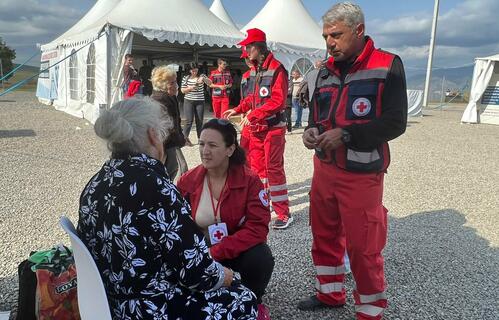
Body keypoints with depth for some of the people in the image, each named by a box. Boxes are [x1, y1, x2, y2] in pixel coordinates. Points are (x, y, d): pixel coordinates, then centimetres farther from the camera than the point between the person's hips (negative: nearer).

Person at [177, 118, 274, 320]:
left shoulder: (249, 180, -14)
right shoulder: (187, 181, -7)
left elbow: (258, 228, -21)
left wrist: (216, 252, -29)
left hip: (239, 250, -1)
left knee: (261, 259, -31)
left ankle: (252, 303, 4)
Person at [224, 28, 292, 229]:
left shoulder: (276, 69, -15)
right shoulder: (254, 69, 13)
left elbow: (277, 101, -22)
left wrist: (253, 115, -22)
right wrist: (237, 110, 8)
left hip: (273, 127, -8)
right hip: (256, 128, 9)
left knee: (274, 169, -6)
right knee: (257, 166, 14)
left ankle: (283, 214, 5)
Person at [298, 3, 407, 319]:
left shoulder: (388, 66, -9)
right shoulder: (326, 70, 8)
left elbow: (395, 122, -14)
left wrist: (346, 135, -22)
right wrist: (311, 130, -8)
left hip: (361, 174, -6)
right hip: (324, 168, 6)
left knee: (363, 248, 2)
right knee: (324, 235, 16)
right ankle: (330, 293, 37)